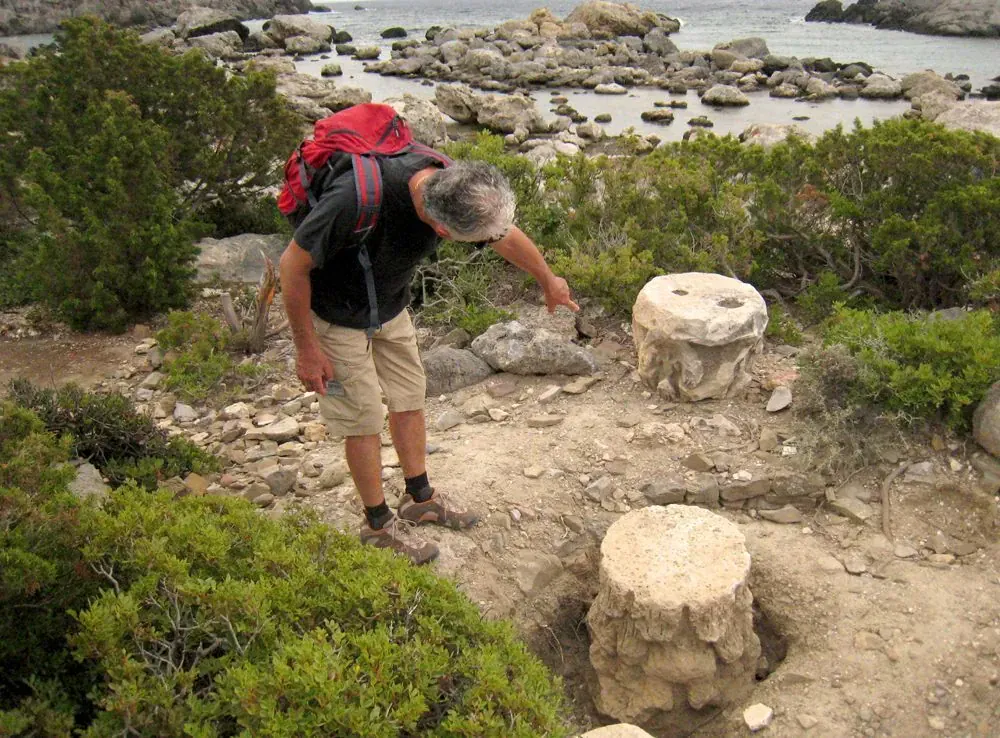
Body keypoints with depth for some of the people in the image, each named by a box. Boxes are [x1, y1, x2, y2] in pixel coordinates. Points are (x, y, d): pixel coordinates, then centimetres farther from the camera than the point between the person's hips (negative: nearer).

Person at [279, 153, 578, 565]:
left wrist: (549, 282, 18)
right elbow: (293, 265, -27)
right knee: (366, 419, 1)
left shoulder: (455, 187, -21)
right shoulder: (357, 197, -41)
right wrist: (307, 350, -20)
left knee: (409, 397, 13)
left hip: (391, 306, 6)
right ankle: (378, 524, 21)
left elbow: (507, 236, 1)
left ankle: (420, 498, 34)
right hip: (335, 316, -6)